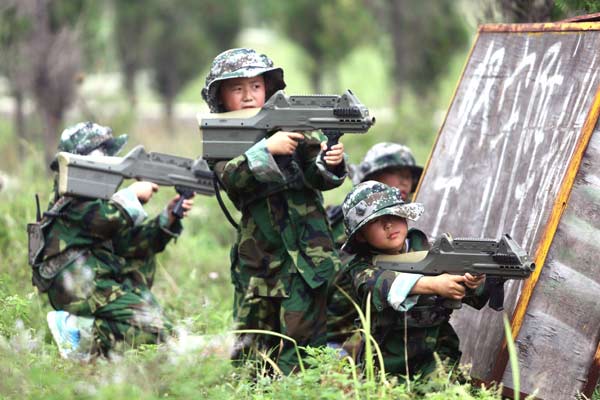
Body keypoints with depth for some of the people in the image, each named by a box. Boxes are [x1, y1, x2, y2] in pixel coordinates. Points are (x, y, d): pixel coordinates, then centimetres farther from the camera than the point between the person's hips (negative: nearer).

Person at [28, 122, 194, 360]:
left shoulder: (96, 191, 23)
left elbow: (130, 242, 14)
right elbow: (103, 218, -22)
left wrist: (168, 217, 2)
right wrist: (133, 194, -7)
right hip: (79, 284, -9)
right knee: (156, 331, -14)